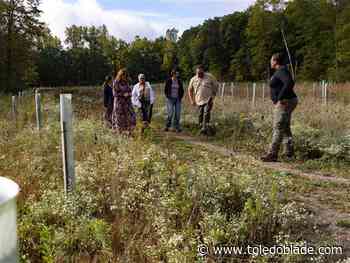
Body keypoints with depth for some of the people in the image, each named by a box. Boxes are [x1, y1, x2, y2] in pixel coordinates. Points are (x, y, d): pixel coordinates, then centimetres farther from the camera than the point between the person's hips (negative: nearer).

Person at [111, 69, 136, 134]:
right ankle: (120, 131, 13)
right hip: (119, 102, -5)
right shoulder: (116, 83, -7)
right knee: (120, 117, 0)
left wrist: (129, 94, -5)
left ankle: (129, 131, 7)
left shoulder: (126, 82, 10)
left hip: (127, 102, 5)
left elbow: (129, 90, 18)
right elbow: (114, 93, -9)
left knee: (131, 116, -3)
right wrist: (123, 94, -19)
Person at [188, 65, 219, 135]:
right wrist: (192, 100, 10)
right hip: (199, 101, 3)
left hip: (208, 100, -3)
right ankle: (201, 128, 17)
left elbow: (216, 85, 8)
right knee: (200, 115, 5)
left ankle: (205, 129, -21)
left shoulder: (209, 77, -2)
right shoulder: (193, 79, 4)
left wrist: (213, 95, 0)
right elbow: (190, 90, 16)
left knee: (206, 114, -17)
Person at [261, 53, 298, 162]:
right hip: (286, 103, 11)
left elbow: (289, 83, -32)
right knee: (285, 128, 17)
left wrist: (280, 99, -29)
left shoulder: (281, 71, -16)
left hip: (284, 103, -11)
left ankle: (272, 155, -10)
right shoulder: (281, 71, 16)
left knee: (278, 128, -11)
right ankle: (289, 152, 24)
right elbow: (289, 84, 29)